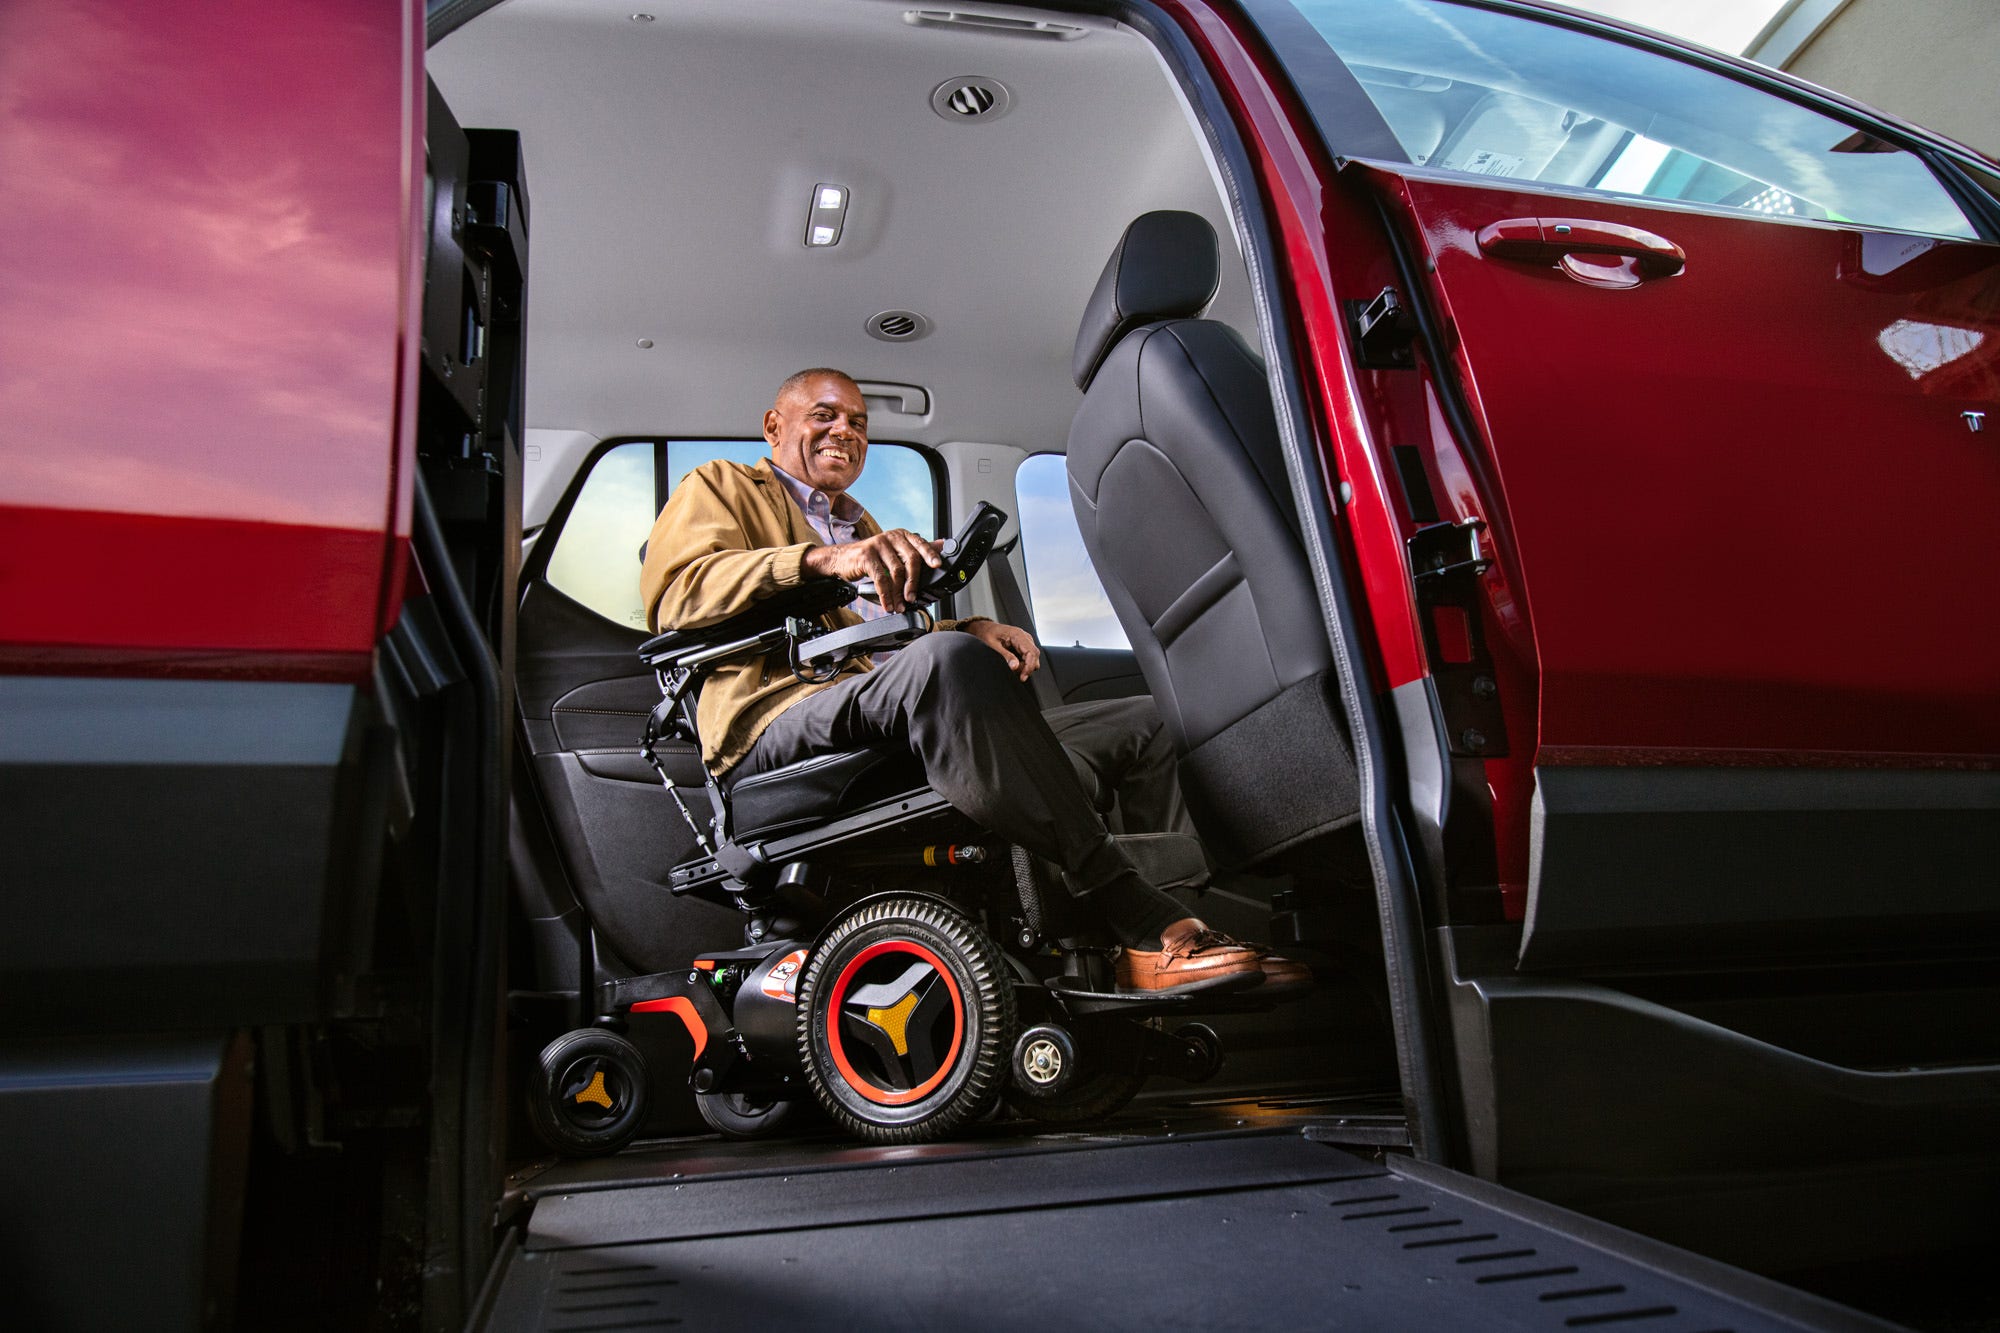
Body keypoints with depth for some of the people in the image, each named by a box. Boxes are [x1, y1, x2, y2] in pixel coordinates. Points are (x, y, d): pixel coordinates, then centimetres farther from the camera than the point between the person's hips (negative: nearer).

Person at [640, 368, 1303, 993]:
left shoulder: (862, 528, 38)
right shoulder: (719, 487, 17)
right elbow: (673, 594, -4)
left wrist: (970, 629, 3)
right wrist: (822, 559, -20)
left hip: (899, 729, 7)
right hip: (779, 731, -7)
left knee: (1149, 725, -7)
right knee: (943, 661, -39)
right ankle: (1143, 927, -41)